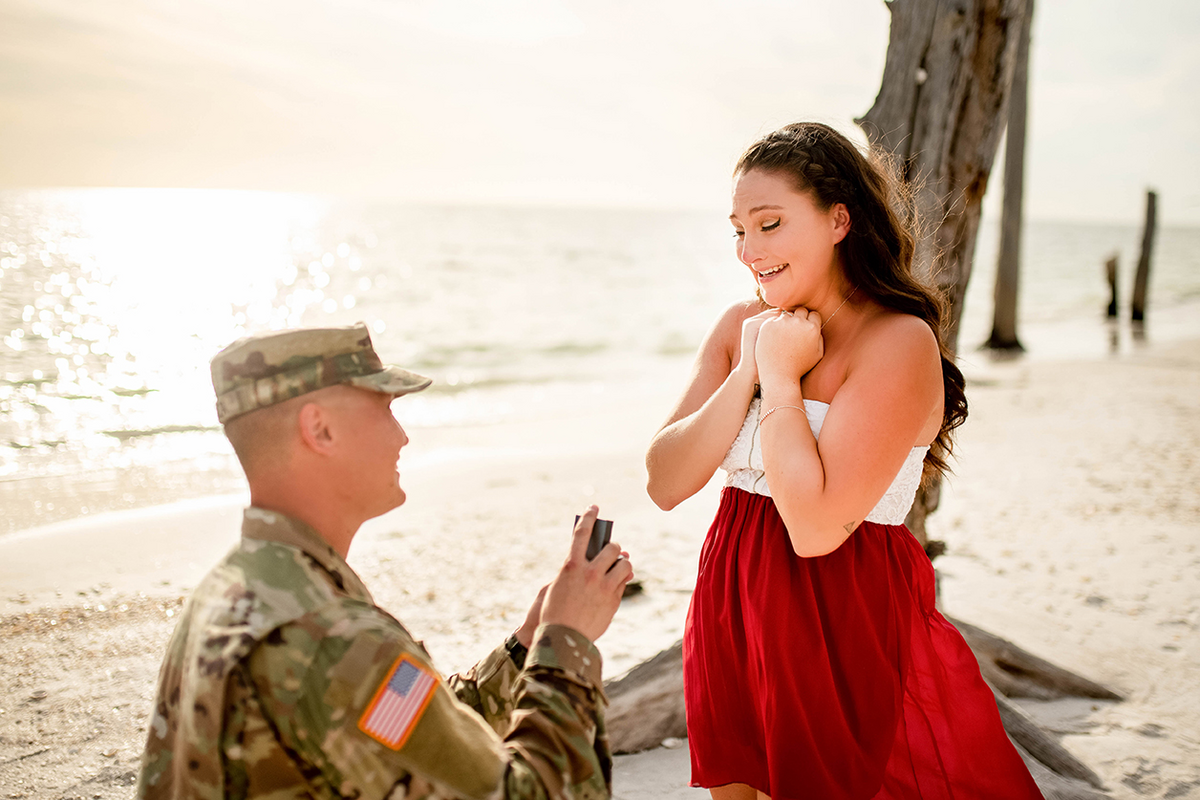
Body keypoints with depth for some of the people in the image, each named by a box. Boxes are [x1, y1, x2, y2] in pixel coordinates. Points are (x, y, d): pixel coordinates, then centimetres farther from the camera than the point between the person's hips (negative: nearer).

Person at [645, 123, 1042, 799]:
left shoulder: (900, 343, -16)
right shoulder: (742, 325, 3)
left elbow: (816, 527, -24)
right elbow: (666, 484, -4)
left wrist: (781, 377, -17)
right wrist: (748, 372, -13)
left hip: (849, 631, -6)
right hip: (735, 617, 6)